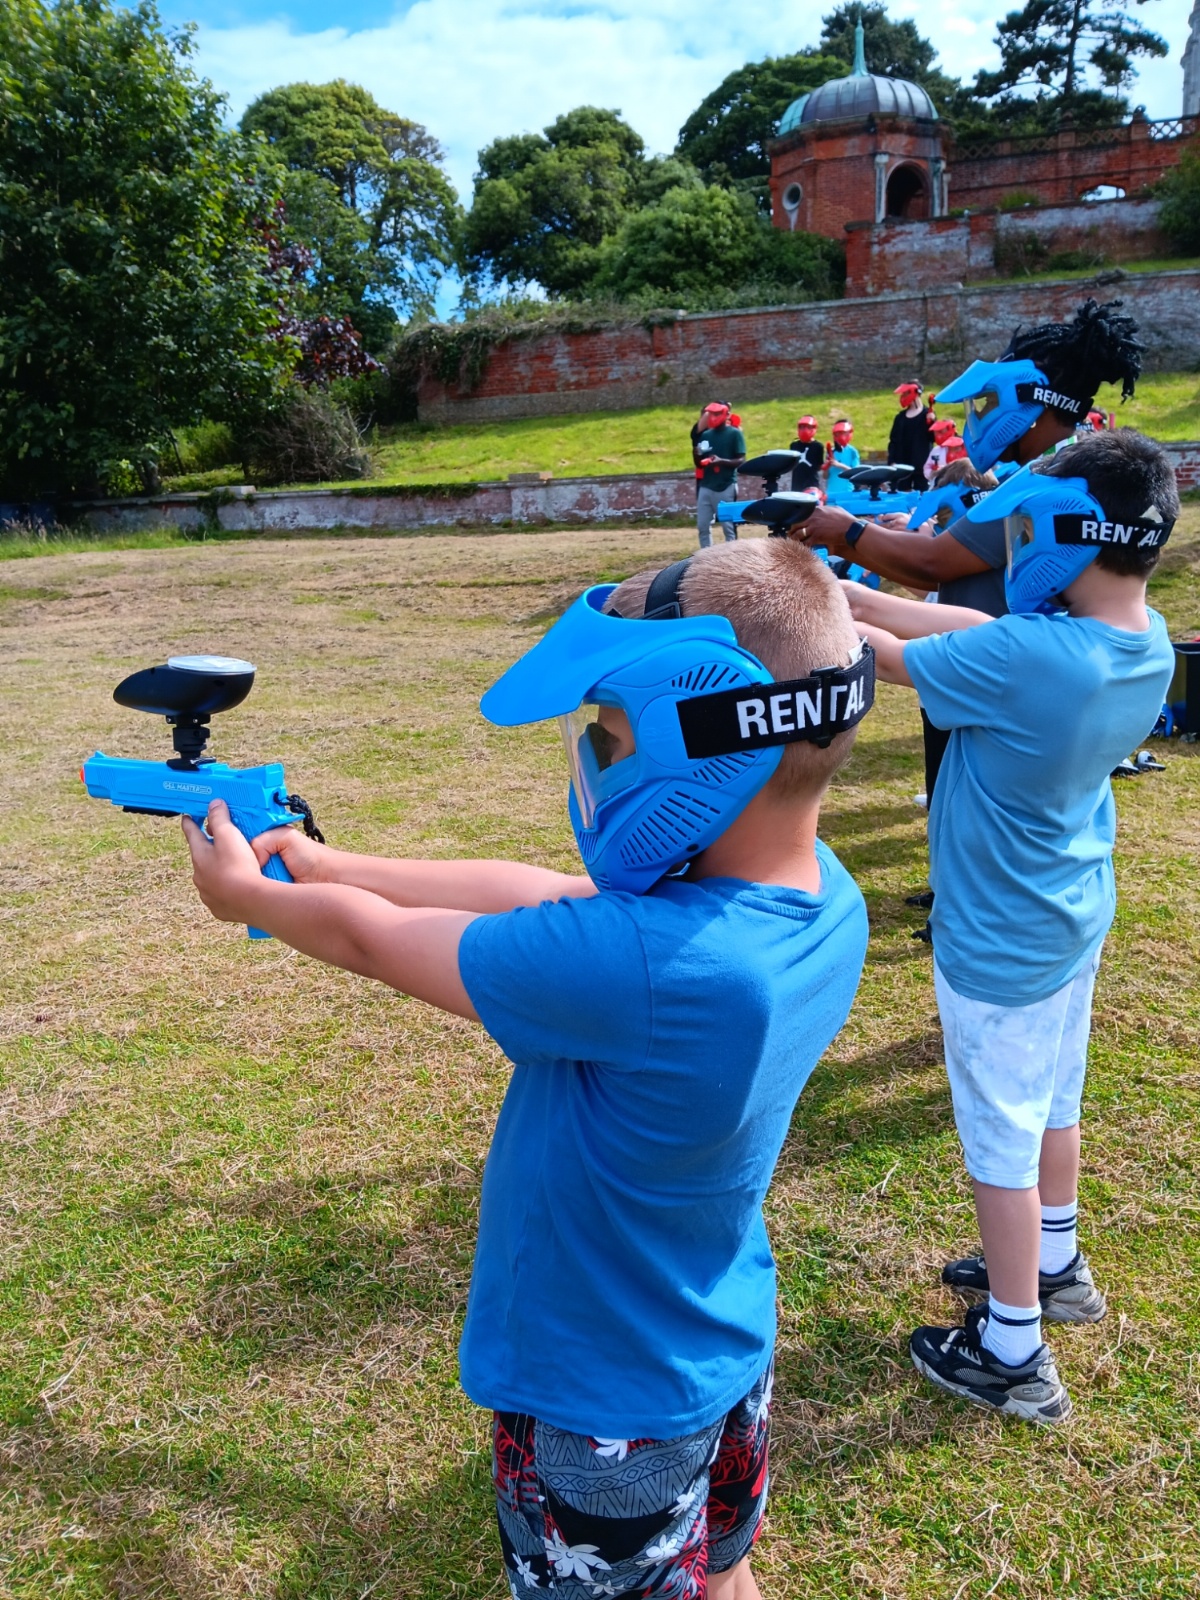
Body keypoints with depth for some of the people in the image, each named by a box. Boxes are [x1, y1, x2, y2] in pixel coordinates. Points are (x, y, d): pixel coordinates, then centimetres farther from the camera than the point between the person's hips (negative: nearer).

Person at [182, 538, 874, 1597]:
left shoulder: (639, 967, -41)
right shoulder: (822, 898, -15)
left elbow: (375, 941, -23)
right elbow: (542, 894, -8)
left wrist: (249, 894, -1)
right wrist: (321, 862, 0)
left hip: (605, 1403, -6)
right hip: (725, 1351, 6)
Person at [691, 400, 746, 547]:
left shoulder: (735, 433, -2)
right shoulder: (705, 434, 13)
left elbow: (741, 460, -8)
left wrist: (722, 461, -24)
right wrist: (697, 455, -6)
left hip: (725, 486, -6)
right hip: (706, 486, 6)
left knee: (728, 526, -3)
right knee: (702, 526, 6)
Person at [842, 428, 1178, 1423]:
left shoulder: (1024, 659, -34)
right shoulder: (1147, 640, -8)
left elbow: (890, 657, -19)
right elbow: (974, 625, -3)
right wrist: (841, 589, -2)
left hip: (1000, 943, -8)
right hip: (1076, 919, 8)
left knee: (1002, 1138, 9)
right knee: (1054, 1099, 26)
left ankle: (1014, 1357, 27)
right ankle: (1055, 1266, 49)